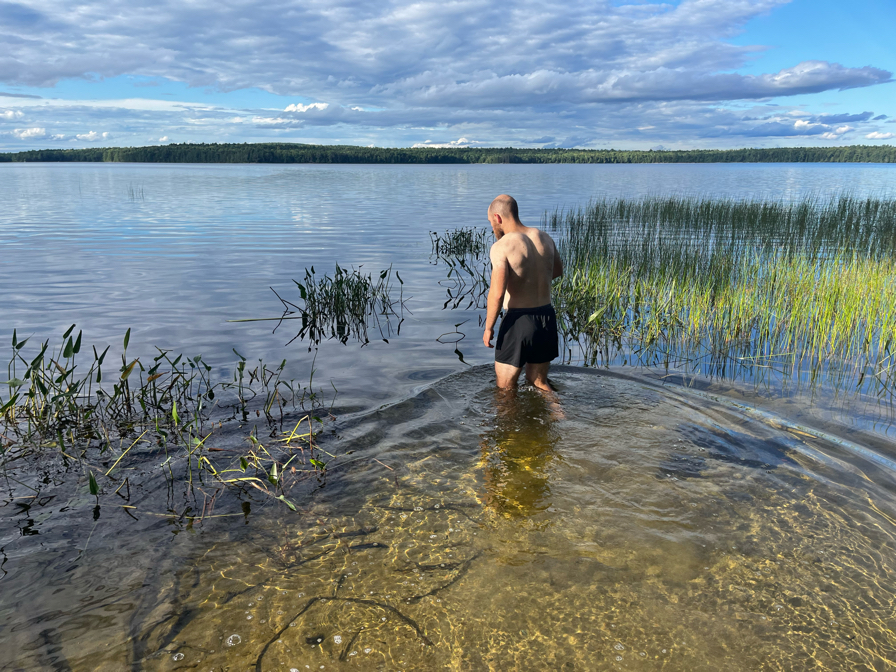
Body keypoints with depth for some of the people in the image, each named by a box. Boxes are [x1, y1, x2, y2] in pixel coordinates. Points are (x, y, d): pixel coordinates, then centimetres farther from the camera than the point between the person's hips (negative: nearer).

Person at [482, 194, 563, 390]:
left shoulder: (502, 246, -16)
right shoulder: (544, 238, 4)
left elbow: (497, 294, -23)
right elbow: (558, 270, 23)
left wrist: (488, 328, -10)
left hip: (518, 322, -6)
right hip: (547, 318, 6)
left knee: (505, 388, 12)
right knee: (538, 382, 23)